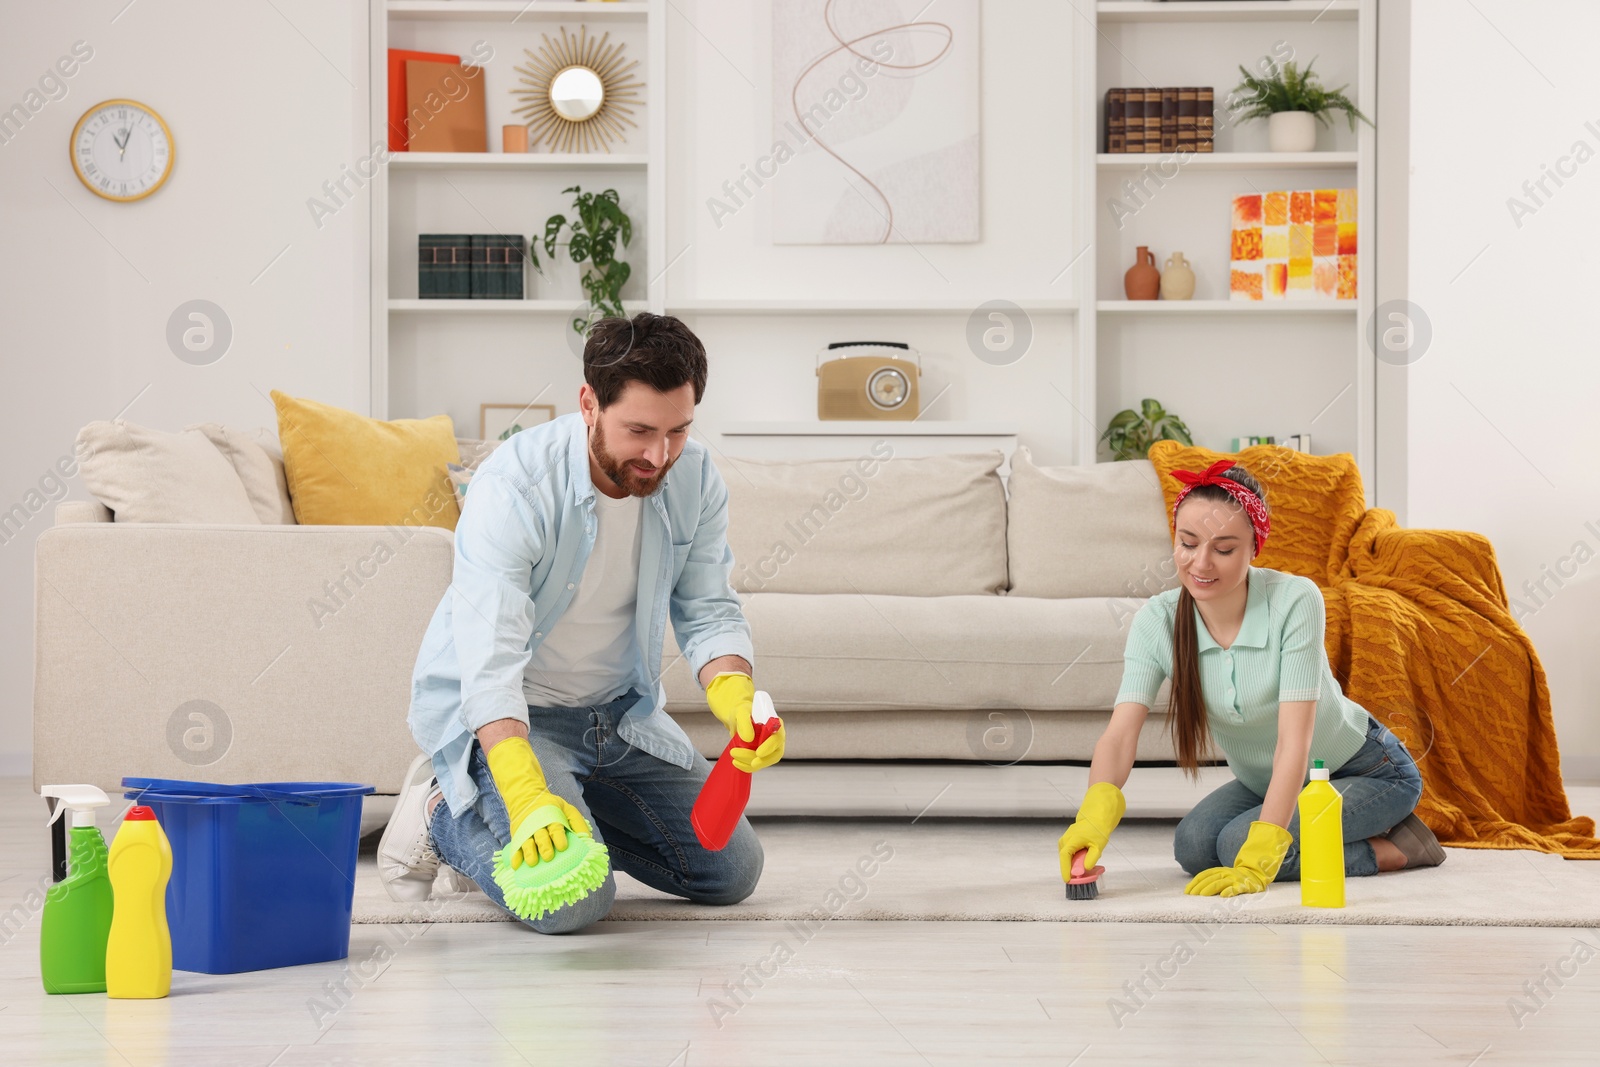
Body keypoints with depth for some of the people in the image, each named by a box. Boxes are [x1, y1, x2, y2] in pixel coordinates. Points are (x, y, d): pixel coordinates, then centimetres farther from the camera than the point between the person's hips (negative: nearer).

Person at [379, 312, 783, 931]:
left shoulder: (694, 479, -11)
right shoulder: (513, 485, -29)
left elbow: (708, 613, -5)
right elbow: (489, 661, -36)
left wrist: (739, 703, -29)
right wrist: (528, 797, -51)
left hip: (619, 711, 7)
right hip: (499, 716, -6)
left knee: (731, 872, 5)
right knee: (571, 901, -27)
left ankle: (580, 817, 22)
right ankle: (443, 814, 2)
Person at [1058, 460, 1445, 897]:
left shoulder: (1295, 600, -29)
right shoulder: (1157, 620, -17)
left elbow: (1294, 742, -34)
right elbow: (1121, 731, -28)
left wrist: (1256, 862, -43)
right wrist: (1095, 816, -50)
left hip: (1369, 773, -6)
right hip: (1267, 782, 7)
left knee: (1237, 843, -26)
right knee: (1194, 845, -18)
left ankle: (1393, 847, -5)